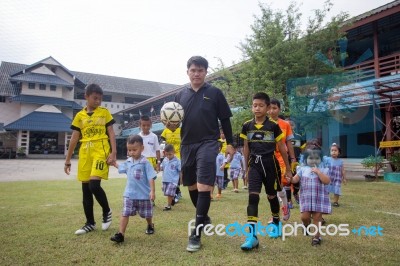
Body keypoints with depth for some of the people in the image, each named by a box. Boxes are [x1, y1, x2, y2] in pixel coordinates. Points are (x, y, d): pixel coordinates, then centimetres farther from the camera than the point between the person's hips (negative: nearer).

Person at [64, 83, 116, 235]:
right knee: (85, 189, 7)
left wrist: (113, 153, -9)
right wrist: (67, 160, 10)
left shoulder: (105, 112, 4)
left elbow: (111, 133, 2)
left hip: (101, 151, -4)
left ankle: (107, 212, 9)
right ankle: (90, 223, 21)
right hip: (85, 154, 4)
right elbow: (74, 139, 11)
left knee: (94, 185, -18)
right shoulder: (79, 116, 9)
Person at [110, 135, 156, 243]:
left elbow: (151, 178, -17)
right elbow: (120, 167, 28)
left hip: (143, 195, -4)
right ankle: (121, 234, -1)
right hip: (129, 194, 4)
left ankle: (150, 226, 43)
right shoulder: (128, 162, 5)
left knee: (146, 214, 15)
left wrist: (152, 191, -23)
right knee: (125, 214, -4)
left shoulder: (145, 162, -14)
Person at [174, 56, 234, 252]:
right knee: (192, 186, 14)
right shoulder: (181, 95, 10)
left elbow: (225, 119, 3)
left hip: (208, 144, -4)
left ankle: (196, 234, -4)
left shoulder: (215, 93, 2)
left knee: (204, 187, -11)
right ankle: (204, 218, 38)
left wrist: (229, 142, 0)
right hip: (187, 145, 5)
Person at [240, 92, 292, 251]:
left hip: (270, 165, -1)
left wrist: (288, 168, 6)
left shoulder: (273, 126, -5)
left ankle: (276, 221, 42)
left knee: (272, 196, 15)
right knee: (253, 196, -12)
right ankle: (252, 235, -14)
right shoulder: (247, 126, 1)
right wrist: (246, 168, 11)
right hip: (254, 165, 1)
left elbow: (282, 148, 2)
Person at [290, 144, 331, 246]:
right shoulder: (302, 169, 4)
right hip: (306, 198, 1)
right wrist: (290, 179, -23)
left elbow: (327, 181, -14)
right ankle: (306, 226, 35)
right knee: (304, 217, 0)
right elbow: (295, 179, -1)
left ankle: (316, 236, 16)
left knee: (317, 217, 2)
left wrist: (318, 172, -19)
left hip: (319, 198, -1)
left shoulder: (323, 170, -1)